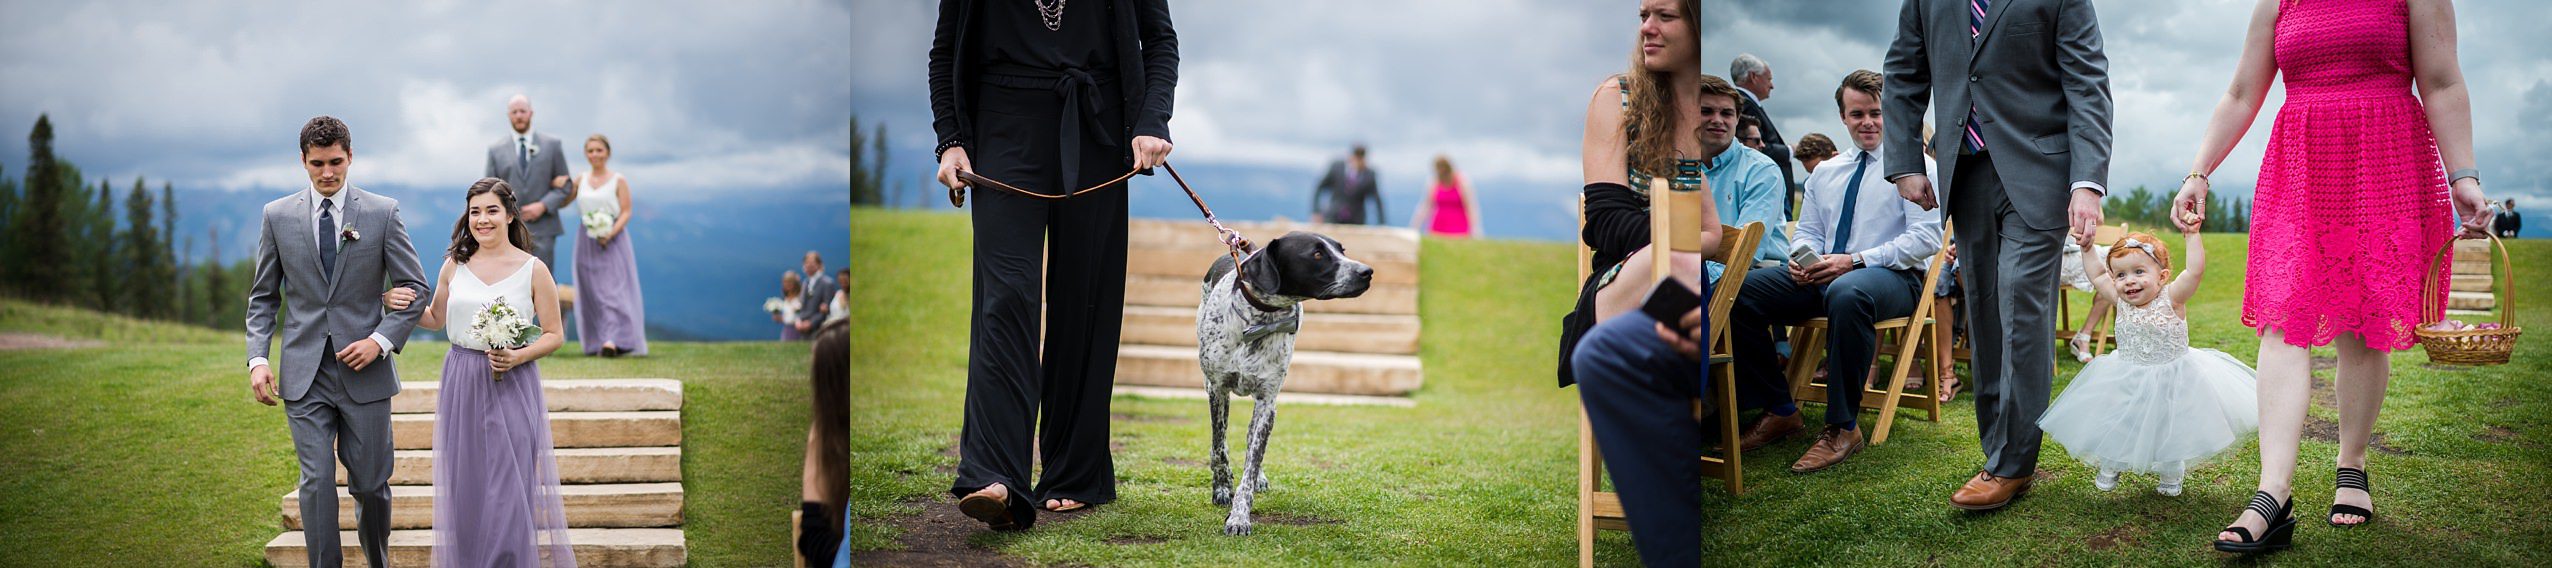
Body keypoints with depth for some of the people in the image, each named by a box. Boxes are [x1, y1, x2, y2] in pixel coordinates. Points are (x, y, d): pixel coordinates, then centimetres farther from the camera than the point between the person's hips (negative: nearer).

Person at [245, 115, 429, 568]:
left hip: (364, 368, 0)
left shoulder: (383, 212, 1)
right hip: (305, 373, 1)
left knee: (369, 483, 7)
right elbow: (263, 297, 9)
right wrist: (258, 358, -3)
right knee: (317, 481, -5)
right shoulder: (277, 216, 5)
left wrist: (381, 340, -11)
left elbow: (414, 287, 2)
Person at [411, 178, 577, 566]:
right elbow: (436, 318, 18)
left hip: (512, 387, -3)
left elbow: (554, 335, 0)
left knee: (509, 488, -5)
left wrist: (518, 357, -16)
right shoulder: (454, 265, 6)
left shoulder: (533, 270, -3)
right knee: (466, 488, 6)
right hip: (462, 387, 3)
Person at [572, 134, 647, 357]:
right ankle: (595, 343, 10)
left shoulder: (618, 180, -1)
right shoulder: (581, 180, 10)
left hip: (613, 241, -4)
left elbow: (626, 212, -5)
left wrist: (610, 234, -19)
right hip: (587, 242, 4)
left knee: (613, 288, -12)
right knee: (591, 292, 5)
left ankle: (613, 340, -22)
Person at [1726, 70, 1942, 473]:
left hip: (1893, 276, -6)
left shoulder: (1912, 165, 1)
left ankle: (1842, 428, -31)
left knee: (1847, 293, -43)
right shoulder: (1825, 174, 20)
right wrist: (1802, 261, -4)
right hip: (1824, 275, 6)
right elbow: (1808, 233, 23)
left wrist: (1855, 261, -20)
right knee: (1741, 290, -17)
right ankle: (1779, 411, -6)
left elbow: (1927, 237, -11)